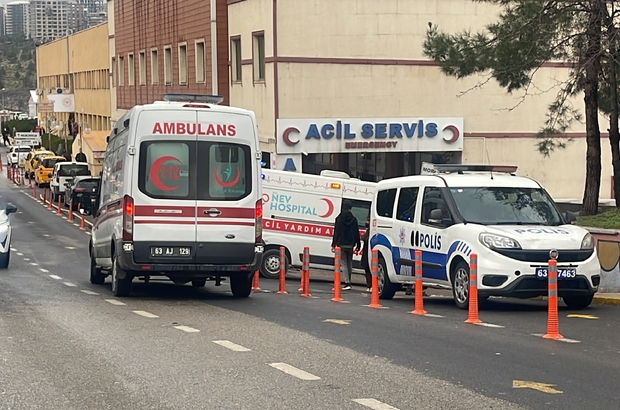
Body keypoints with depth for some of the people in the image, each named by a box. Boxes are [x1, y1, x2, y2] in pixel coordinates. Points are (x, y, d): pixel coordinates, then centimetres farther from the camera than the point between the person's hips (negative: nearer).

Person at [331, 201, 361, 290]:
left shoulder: (339, 219, -4)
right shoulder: (353, 219, 3)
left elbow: (336, 232, -3)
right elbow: (356, 233, 6)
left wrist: (333, 244, 1)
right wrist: (358, 245, 12)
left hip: (341, 244, -3)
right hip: (350, 245, 3)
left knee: (344, 264, -4)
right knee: (349, 264, 13)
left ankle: (347, 283, -15)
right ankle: (348, 282, 18)